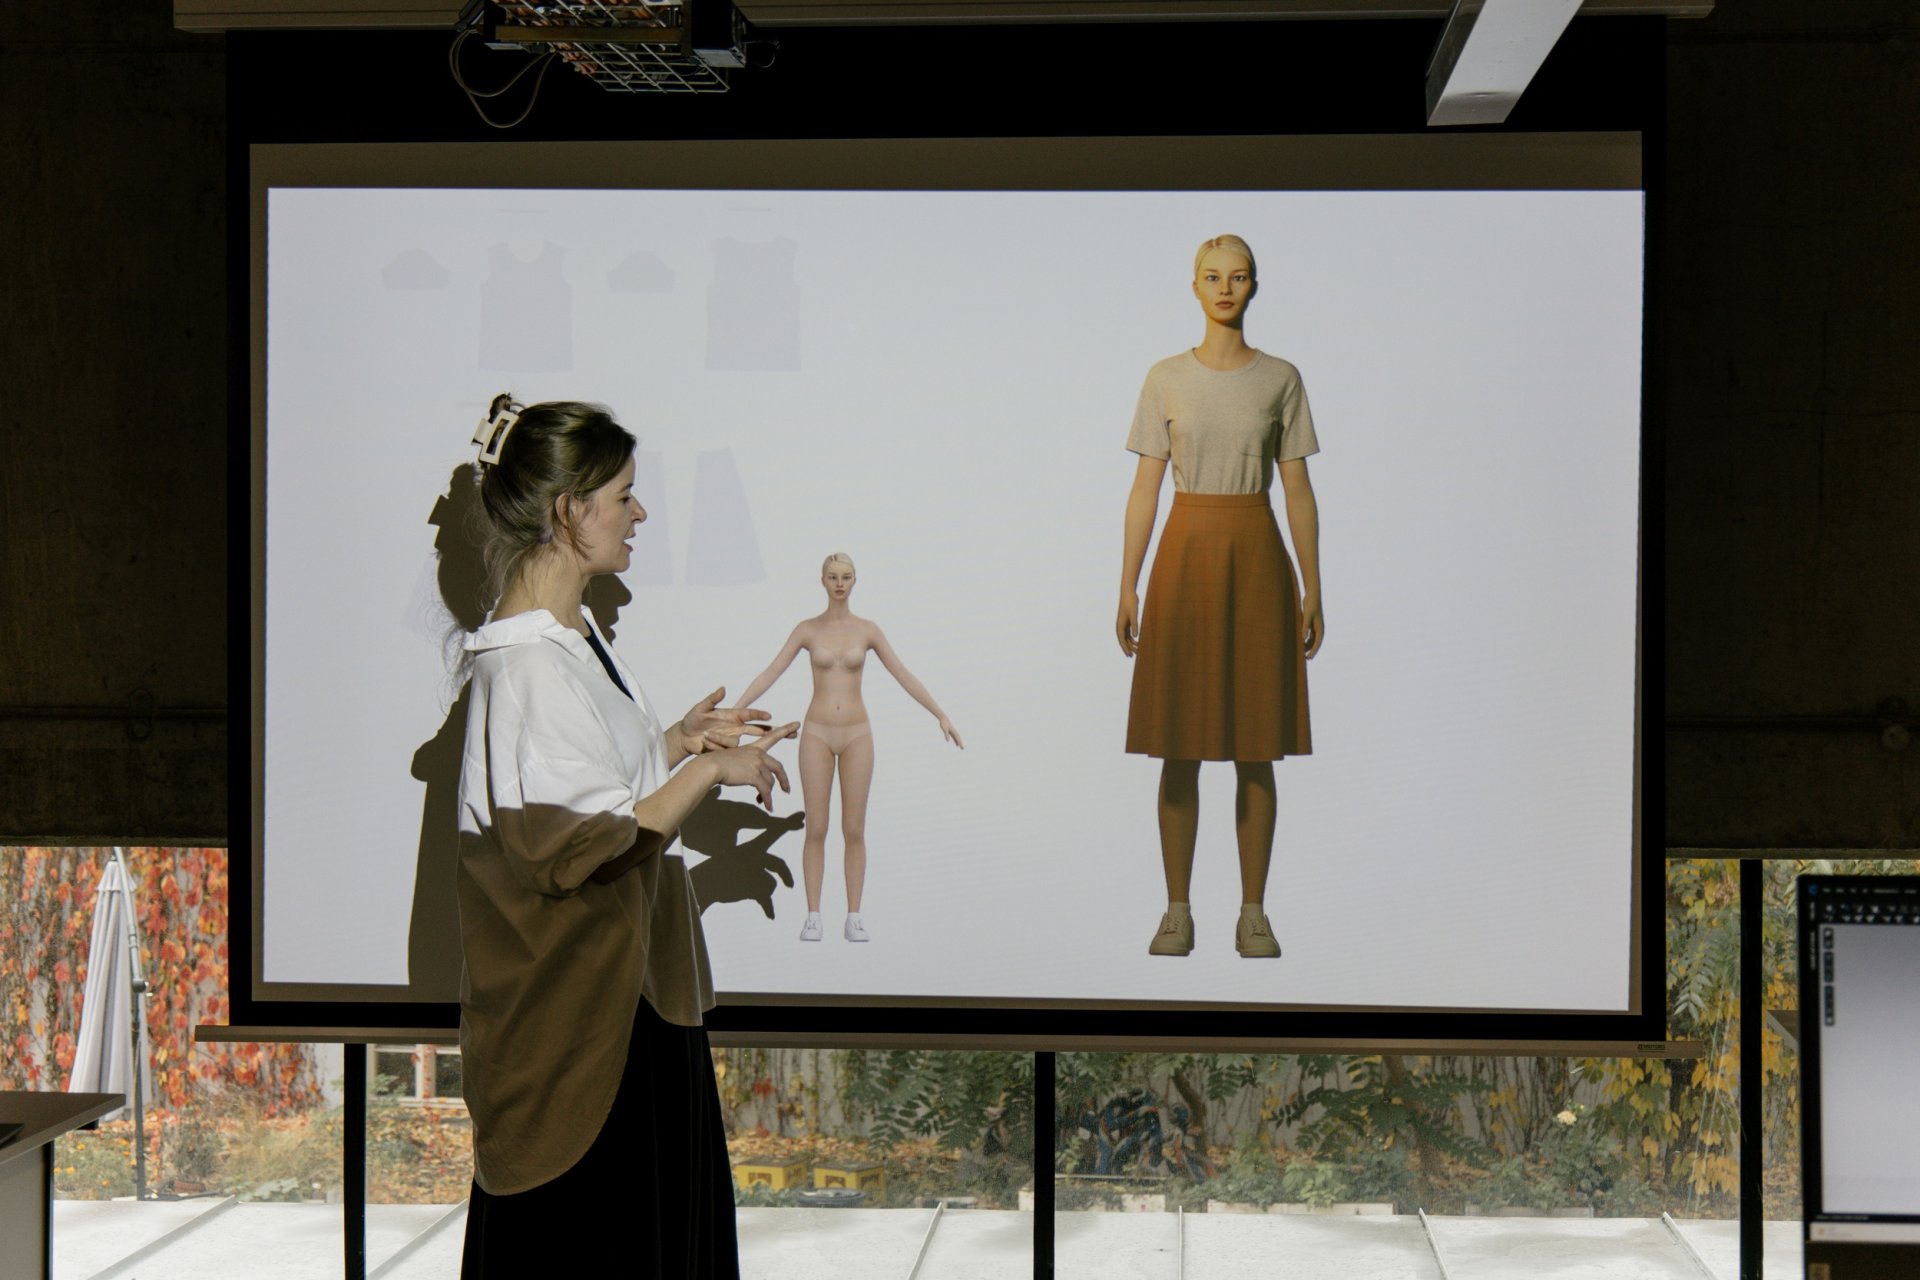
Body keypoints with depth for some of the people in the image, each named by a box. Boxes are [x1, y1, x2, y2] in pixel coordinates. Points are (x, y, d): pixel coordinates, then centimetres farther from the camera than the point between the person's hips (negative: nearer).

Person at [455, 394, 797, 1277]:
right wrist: (709, 770, -15)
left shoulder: (572, 634, 10)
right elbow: (595, 846, -24)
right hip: (575, 1000, -10)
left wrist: (677, 741, 8)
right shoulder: (527, 664, -22)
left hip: (628, 970, 10)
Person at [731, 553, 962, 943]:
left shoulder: (867, 630, 2)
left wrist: (942, 715, -3)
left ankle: (853, 918, 8)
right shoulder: (807, 629, 1)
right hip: (817, 734, 0)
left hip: (856, 735, 0)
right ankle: (813, 917, 6)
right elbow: (769, 674, 0)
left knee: (854, 831, 1)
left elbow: (904, 676, 2)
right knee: (815, 830, -1)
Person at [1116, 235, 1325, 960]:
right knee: (1181, 746, 1)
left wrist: (1313, 589, 1)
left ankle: (1253, 912, 9)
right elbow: (1145, 488, 5)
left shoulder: (1280, 379, 5)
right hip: (1187, 554, 0)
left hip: (1257, 557, 0)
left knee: (1256, 749, 2)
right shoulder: (1166, 379, 5)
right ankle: (1177, 910, 8)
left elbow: (1298, 490, 6)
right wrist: (1127, 587, -1)